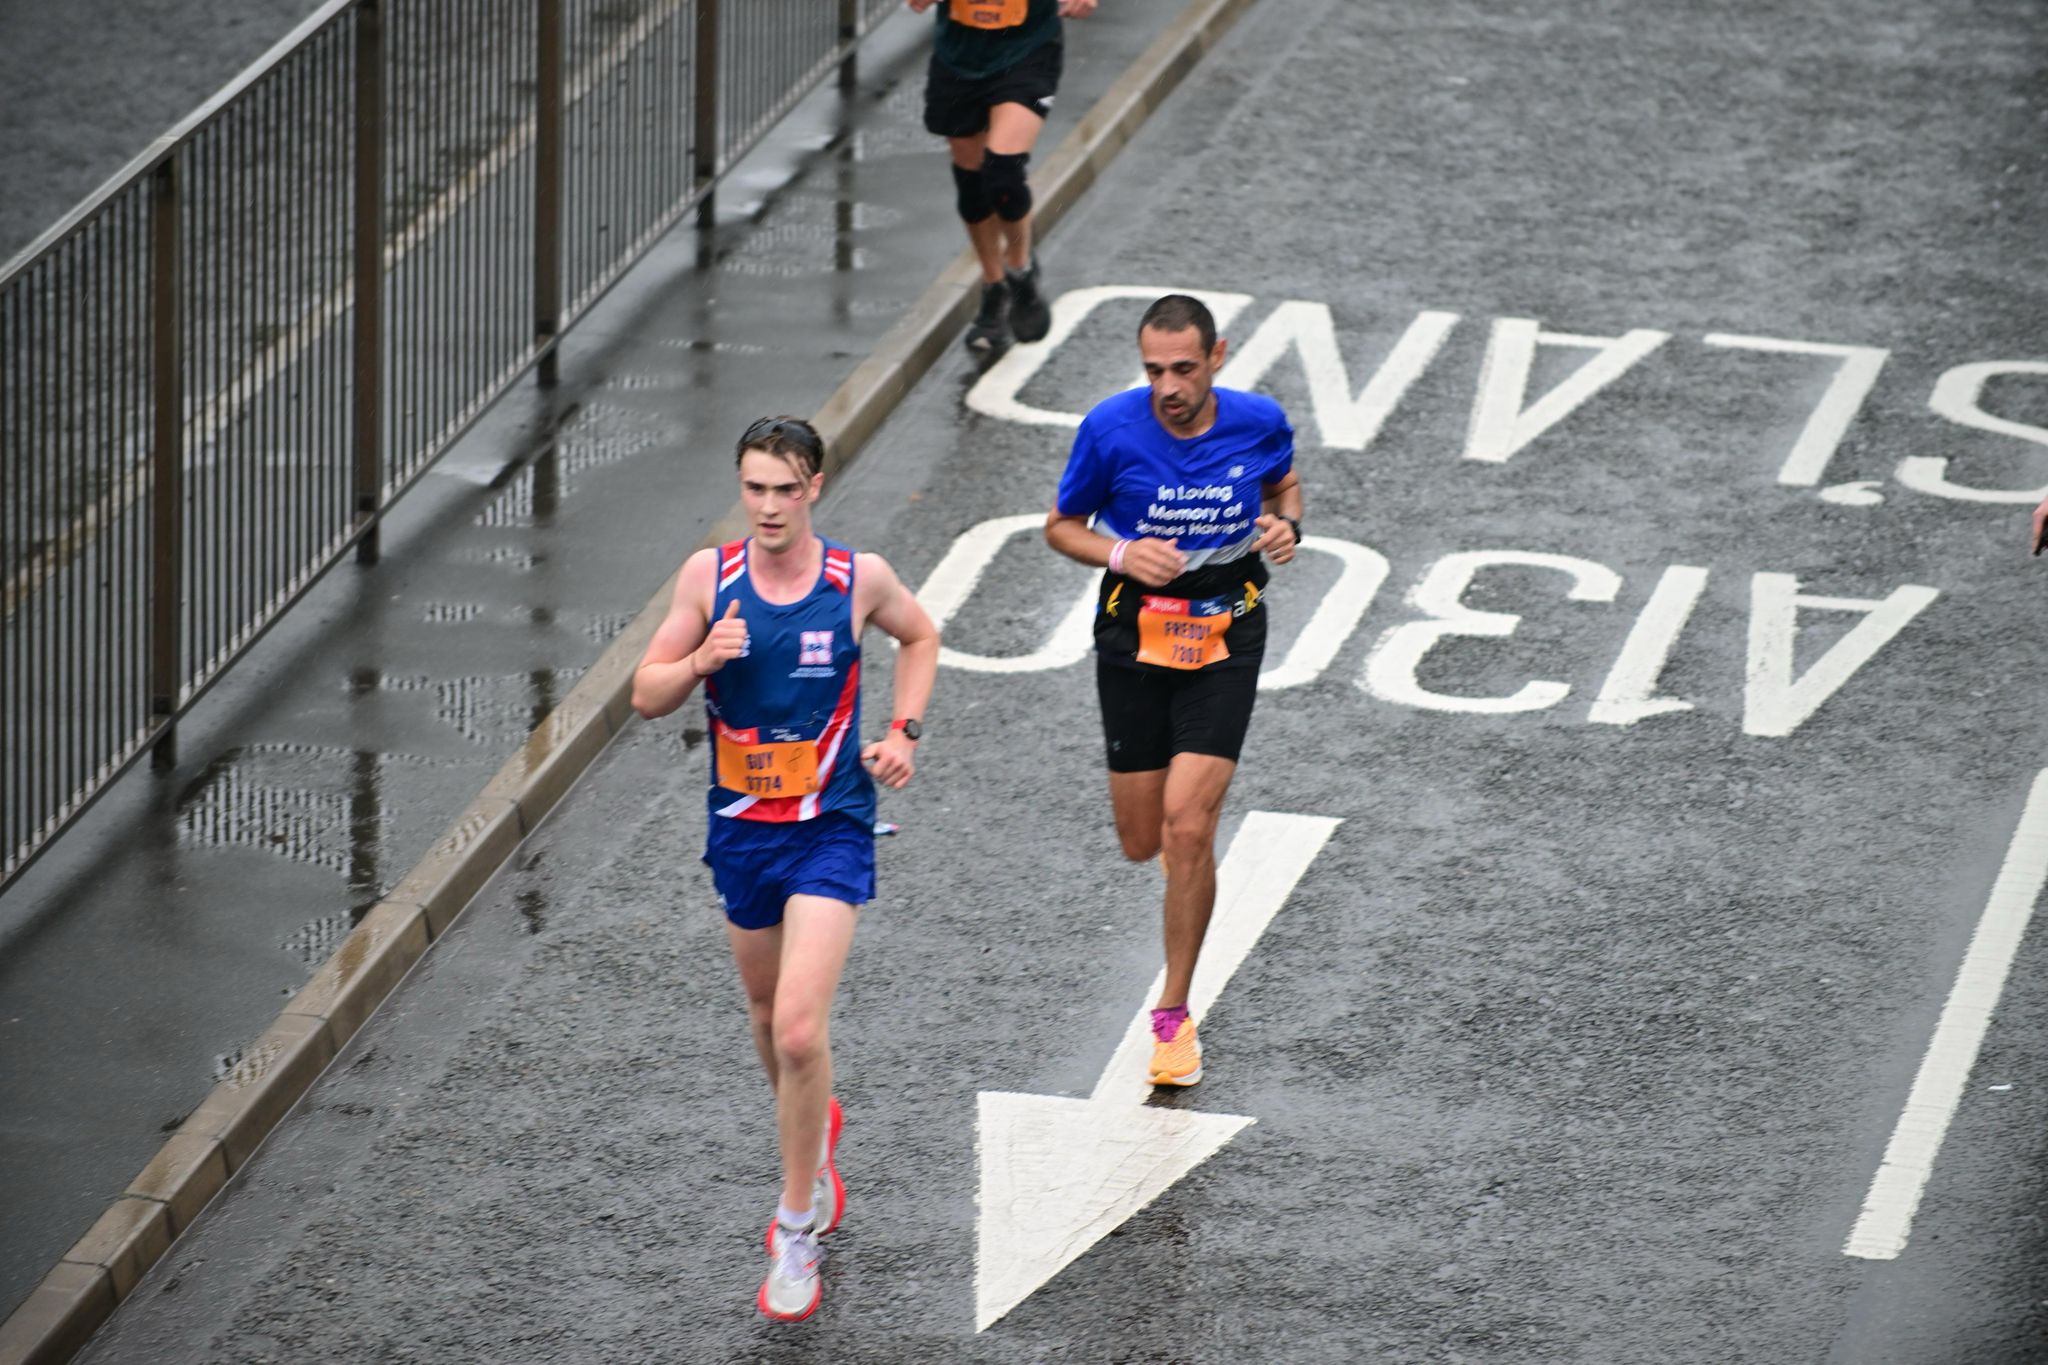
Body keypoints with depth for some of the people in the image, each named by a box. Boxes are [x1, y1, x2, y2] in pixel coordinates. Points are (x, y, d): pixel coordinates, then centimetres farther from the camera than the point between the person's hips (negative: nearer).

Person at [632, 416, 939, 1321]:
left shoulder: (858, 578, -8)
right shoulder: (709, 575, -5)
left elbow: (919, 636, 14)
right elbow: (646, 697, -1)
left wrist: (903, 731, 1)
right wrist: (701, 659, -21)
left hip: (830, 832, -3)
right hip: (740, 829, 4)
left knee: (798, 1031, -16)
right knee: (767, 1017, 21)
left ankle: (799, 1230, -4)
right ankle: (814, 1135, 51)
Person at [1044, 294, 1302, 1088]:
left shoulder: (1259, 423, -10)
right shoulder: (1111, 428, -14)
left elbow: (1284, 483, 13)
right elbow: (1062, 525, 0)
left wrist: (1286, 524, -9)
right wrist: (1122, 554, -20)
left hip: (1225, 641, -1)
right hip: (1135, 637, 1)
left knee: (1188, 830, -13)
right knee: (1141, 842, 7)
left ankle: (1174, 1014, 3)